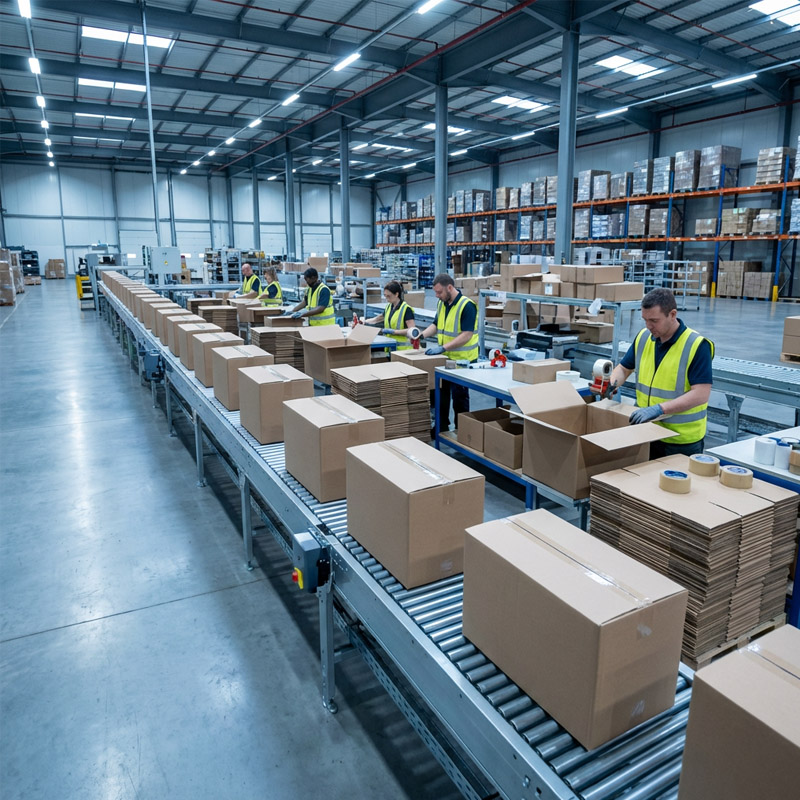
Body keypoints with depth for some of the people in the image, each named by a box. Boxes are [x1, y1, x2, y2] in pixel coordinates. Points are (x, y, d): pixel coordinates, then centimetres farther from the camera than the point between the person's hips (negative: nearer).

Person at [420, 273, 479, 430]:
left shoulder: (467, 306, -19)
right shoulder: (442, 303, 6)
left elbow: (467, 335, -24)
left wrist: (443, 348, -29)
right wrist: (422, 334, -3)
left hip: (462, 360, -8)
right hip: (444, 358, 8)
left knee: (459, 396, 3)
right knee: (441, 393, 14)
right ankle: (441, 427, 28)